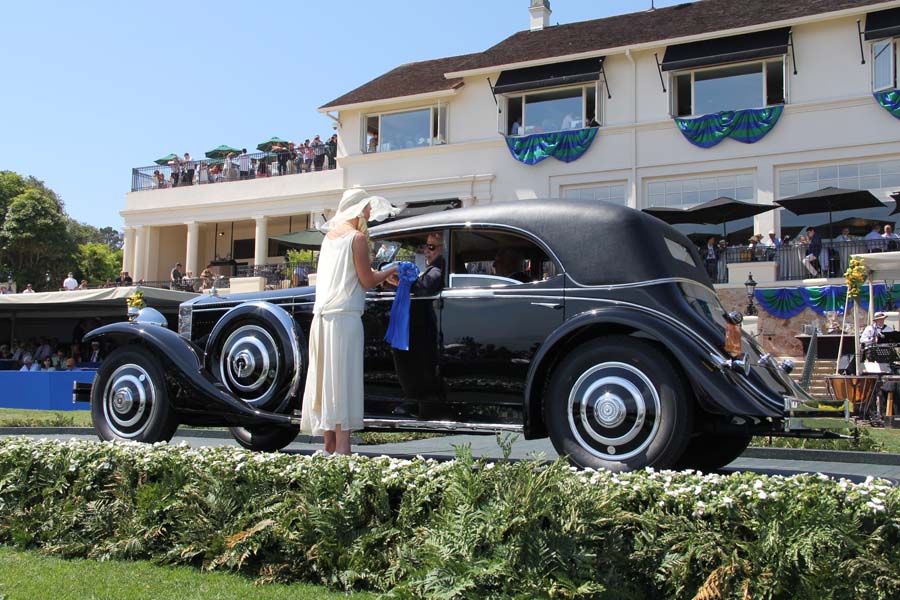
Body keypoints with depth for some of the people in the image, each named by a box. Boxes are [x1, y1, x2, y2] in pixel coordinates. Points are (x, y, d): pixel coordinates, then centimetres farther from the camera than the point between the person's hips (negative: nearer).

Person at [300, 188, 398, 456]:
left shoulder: (330, 234, 16)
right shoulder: (357, 237, -6)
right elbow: (367, 281, -5)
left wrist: (382, 275, 20)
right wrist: (389, 272, 12)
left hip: (321, 316, 8)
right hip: (345, 316, -8)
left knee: (327, 378, 9)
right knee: (344, 380, -9)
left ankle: (330, 448, 14)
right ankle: (342, 449, -11)